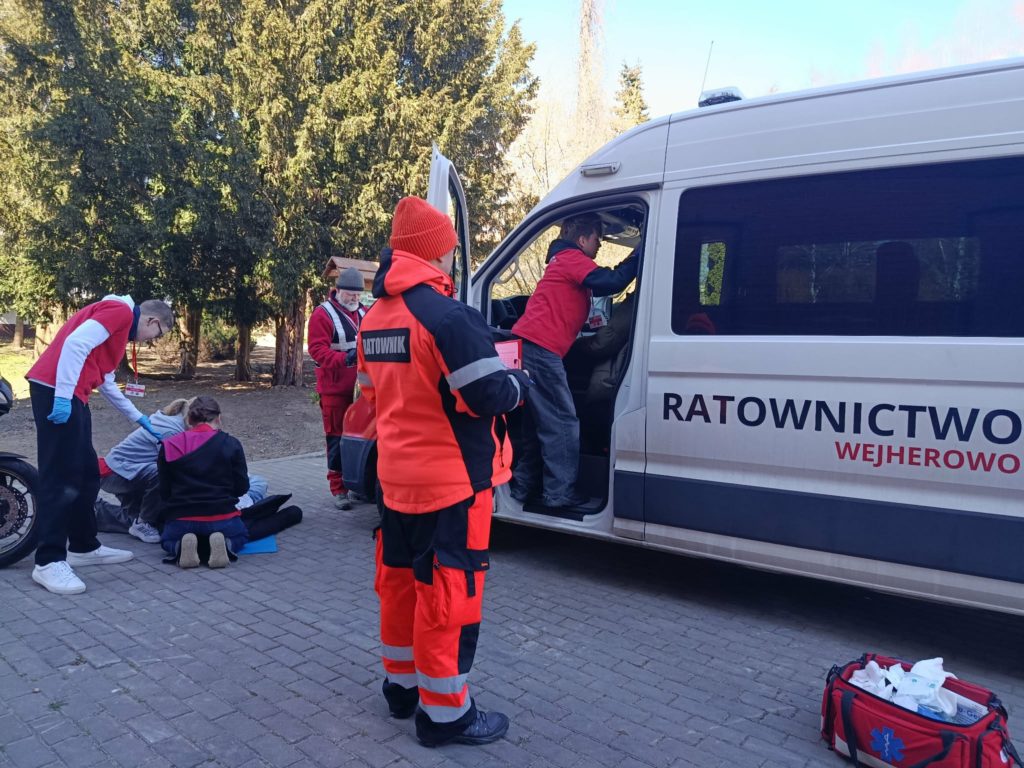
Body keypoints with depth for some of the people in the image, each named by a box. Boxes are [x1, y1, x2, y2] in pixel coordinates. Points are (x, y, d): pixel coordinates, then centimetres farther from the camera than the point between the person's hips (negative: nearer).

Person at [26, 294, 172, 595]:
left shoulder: (119, 321, 26)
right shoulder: (120, 311, -5)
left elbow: (106, 383, 30)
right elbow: (75, 344, -19)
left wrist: (139, 418, 35)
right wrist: (62, 396, -23)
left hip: (72, 396, 11)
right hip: (57, 392, -11)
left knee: (86, 475, 14)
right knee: (61, 478, -9)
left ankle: (84, 547, 22)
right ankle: (49, 562, -6)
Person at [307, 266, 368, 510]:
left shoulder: (363, 313, 14)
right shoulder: (323, 314, -5)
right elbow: (317, 349, -13)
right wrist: (344, 358, -27)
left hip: (362, 388, 6)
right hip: (335, 388, -5)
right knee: (338, 438, -2)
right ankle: (338, 489, 5)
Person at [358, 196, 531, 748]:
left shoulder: (375, 316, 8)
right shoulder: (448, 315, -20)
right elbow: (489, 396, -22)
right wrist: (520, 382, -2)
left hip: (396, 476, 9)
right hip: (451, 481, -8)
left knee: (400, 580, 19)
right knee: (447, 592, 2)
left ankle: (401, 685, 35)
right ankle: (445, 713, 14)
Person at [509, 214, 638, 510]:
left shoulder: (565, 262, 27)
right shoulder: (571, 258, -4)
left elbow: (603, 286, 27)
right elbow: (611, 282, -18)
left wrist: (633, 260, 19)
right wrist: (638, 258, -7)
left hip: (528, 346, 10)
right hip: (540, 348, -10)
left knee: (539, 420, 14)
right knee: (562, 424, -7)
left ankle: (525, 486, 20)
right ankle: (562, 493, -4)